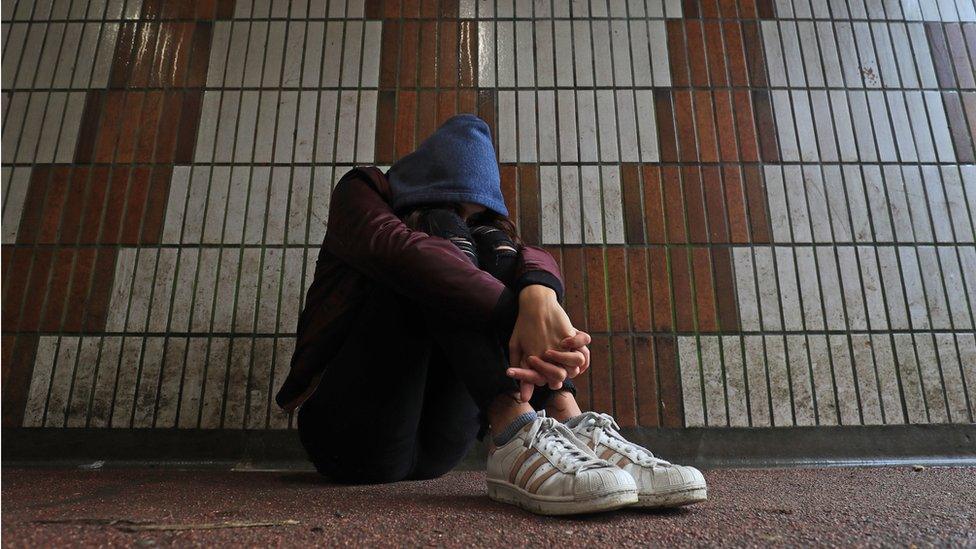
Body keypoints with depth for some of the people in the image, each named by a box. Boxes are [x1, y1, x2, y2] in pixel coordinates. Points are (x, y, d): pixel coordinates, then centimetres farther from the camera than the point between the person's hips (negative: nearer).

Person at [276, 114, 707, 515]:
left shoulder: (479, 228, 16)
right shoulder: (358, 193, 5)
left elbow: (534, 257, -10)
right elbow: (396, 248, -21)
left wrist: (538, 295, -36)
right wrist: (516, 316, -35)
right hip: (351, 431, -3)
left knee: (492, 245, -12)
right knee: (441, 233, -20)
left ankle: (569, 423, -29)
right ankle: (518, 431, -39)